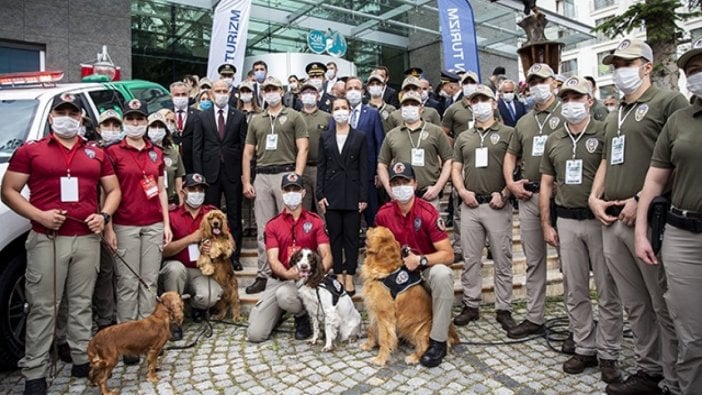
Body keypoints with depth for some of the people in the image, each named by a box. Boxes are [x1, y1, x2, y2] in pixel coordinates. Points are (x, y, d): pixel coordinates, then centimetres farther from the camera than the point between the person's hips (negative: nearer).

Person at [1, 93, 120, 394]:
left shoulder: (96, 154, 14)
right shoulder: (30, 151, 5)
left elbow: (113, 190, 16)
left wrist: (104, 216, -3)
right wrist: (38, 215, -13)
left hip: (87, 239, 3)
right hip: (46, 239, -2)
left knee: (82, 303, 10)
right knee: (43, 307, 2)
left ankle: (82, 360, 20)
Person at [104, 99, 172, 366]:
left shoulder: (156, 153, 11)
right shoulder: (113, 152, 0)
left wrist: (166, 223, 7)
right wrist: (107, 227, -8)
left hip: (154, 225, 4)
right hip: (125, 226, -3)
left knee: (150, 281, 7)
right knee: (128, 283, 0)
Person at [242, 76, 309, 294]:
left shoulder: (294, 117, 6)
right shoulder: (256, 120, 17)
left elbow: (302, 149, -3)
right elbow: (248, 153, 16)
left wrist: (296, 177, -13)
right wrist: (246, 182, 6)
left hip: (286, 173, -4)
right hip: (262, 177, 4)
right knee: (264, 230, 6)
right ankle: (263, 275, 13)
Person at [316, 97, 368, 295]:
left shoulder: (360, 137, 4)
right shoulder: (325, 137, 9)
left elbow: (364, 168, 1)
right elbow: (321, 166, 6)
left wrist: (364, 196, -6)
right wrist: (319, 194, -1)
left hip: (352, 194, -2)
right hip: (332, 193, 2)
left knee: (351, 236, 2)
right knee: (334, 235, 6)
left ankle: (349, 277, 10)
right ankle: (338, 275, 16)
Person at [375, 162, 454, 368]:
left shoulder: (428, 212, -19)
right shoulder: (383, 214, -8)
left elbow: (448, 254, -21)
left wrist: (420, 260, -33)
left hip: (428, 268, -4)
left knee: (441, 274, -35)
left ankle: (438, 341, -22)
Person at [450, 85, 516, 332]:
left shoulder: (507, 133, 3)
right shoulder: (463, 138, 15)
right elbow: (456, 169, 15)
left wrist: (504, 193, -12)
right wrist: (462, 191, -1)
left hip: (497, 205, -3)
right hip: (470, 205, 4)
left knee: (503, 260, 3)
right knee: (470, 259, 8)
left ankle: (503, 309, 14)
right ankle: (471, 305, 19)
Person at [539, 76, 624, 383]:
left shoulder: (604, 133, -2)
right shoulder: (553, 140, 11)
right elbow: (546, 184, 12)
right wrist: (546, 224, 7)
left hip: (600, 219, -4)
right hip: (566, 220, 4)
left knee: (608, 291, 3)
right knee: (575, 291, 10)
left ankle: (608, 355, 16)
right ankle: (584, 349, 22)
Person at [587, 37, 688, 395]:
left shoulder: (669, 102, -2)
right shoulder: (614, 116, 21)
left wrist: (642, 200, -16)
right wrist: (594, 198, 9)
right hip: (611, 221, 7)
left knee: (664, 306, 2)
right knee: (635, 304, 14)